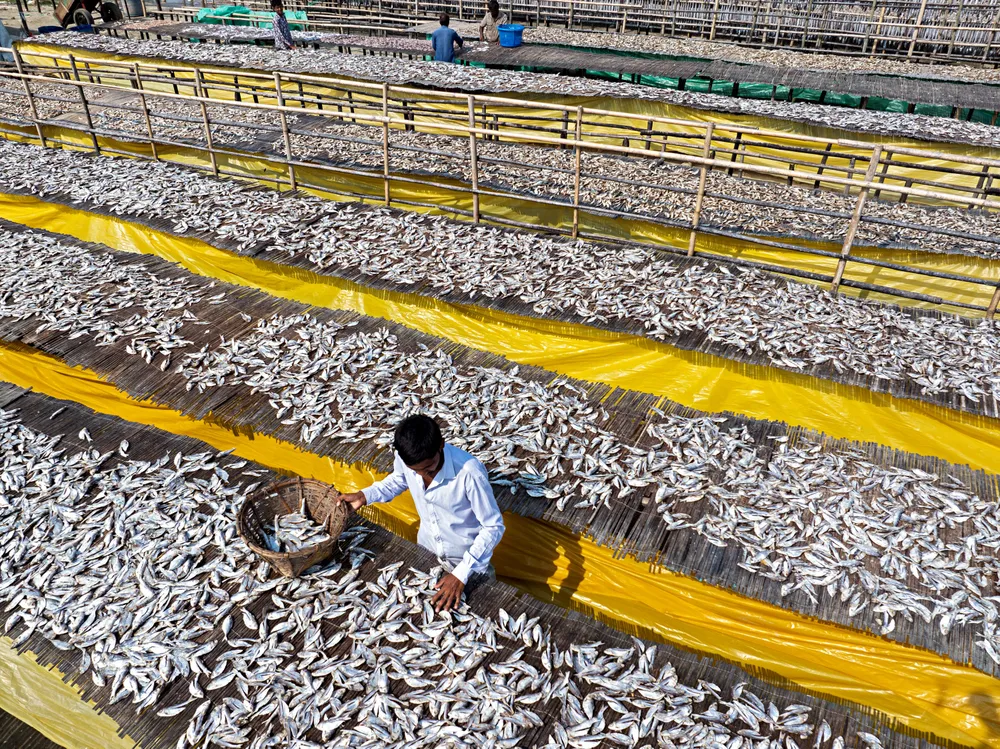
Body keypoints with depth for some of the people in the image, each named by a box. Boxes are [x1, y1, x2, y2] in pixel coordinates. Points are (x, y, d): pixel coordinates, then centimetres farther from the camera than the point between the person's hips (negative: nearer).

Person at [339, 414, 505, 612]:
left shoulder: (469, 472, -37)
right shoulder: (404, 458, -23)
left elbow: (494, 527, -26)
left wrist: (461, 574, -30)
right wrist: (365, 495, -9)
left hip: (468, 557, -4)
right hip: (426, 549, 5)